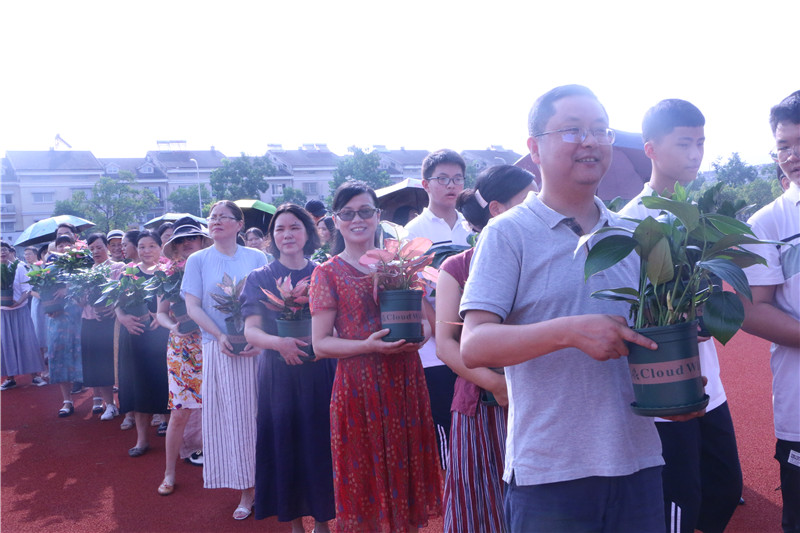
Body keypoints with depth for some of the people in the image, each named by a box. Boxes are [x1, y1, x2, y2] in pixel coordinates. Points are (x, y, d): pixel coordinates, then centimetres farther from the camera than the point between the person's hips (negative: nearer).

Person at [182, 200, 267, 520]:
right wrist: (220, 336, -15)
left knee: (259, 413, 4)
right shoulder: (198, 260, 6)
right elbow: (193, 307, -1)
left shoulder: (256, 258, 6)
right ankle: (246, 491, 14)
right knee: (232, 417, 3)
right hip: (219, 349, 0)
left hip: (256, 347, 0)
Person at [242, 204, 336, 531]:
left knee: (321, 443, 4)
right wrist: (279, 342, -26)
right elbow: (251, 330, -7)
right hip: (279, 377, 0)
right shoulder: (260, 278, 3)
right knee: (285, 444, 5)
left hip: (321, 373, 0)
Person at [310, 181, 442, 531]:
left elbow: (425, 319, 13)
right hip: (358, 382, -3)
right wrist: (369, 345, -19)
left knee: (406, 468, 11)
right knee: (365, 477, 5)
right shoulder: (328, 273, -1)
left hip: (405, 380, 3)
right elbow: (320, 344, -4)